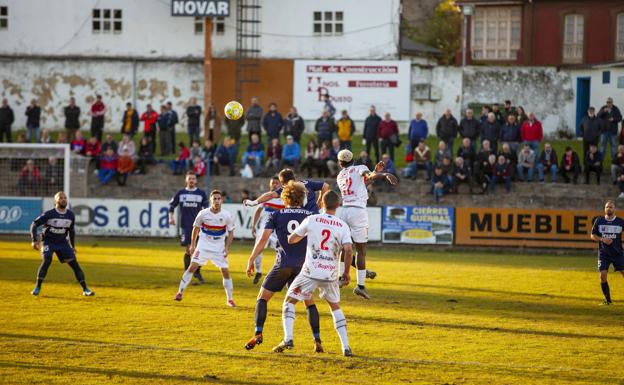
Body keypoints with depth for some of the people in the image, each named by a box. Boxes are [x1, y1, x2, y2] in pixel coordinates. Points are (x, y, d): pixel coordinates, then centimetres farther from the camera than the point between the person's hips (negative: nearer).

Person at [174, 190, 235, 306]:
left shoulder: (227, 216, -12)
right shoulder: (203, 214, -13)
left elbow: (230, 232, 0)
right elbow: (196, 228, 3)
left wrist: (227, 248, -9)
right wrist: (192, 245, 4)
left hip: (219, 248, 1)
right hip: (203, 246, -1)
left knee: (225, 271, -4)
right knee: (192, 266, -13)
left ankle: (230, 299, 9)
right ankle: (180, 292, -3)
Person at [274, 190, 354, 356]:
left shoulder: (311, 220, -1)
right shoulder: (343, 226, 1)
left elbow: (291, 240, 7)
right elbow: (348, 250, -11)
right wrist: (346, 272, 3)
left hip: (310, 272, -2)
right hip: (331, 274, 2)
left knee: (289, 301, 13)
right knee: (335, 307, 21)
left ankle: (288, 338, -6)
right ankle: (346, 347, 12)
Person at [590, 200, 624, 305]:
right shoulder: (599, 221, 1)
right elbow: (593, 235, 5)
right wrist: (602, 239, -12)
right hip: (603, 253, 0)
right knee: (603, 275, -9)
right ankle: (607, 299, 5)